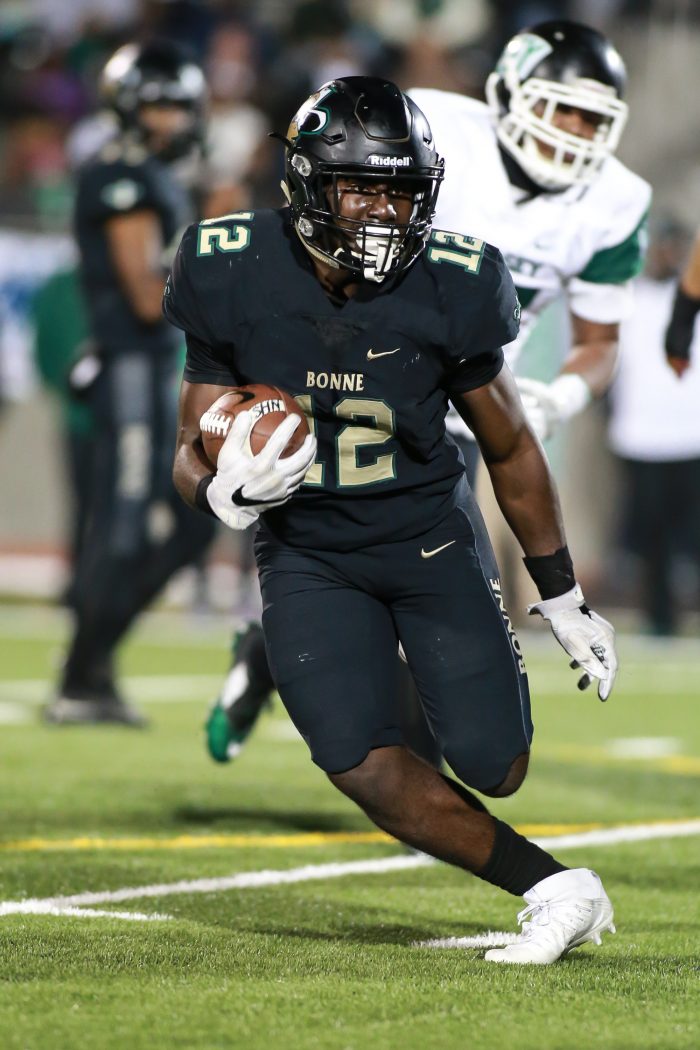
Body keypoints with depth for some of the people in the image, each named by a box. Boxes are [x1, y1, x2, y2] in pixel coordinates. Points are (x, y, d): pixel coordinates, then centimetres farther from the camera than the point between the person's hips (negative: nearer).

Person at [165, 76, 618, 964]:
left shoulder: (448, 289, -17)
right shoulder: (236, 279, -16)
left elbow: (509, 447, 0)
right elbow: (192, 457, -5)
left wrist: (563, 598, 7)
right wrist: (223, 492, -31)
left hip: (430, 540, 0)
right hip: (305, 552, 0)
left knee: (493, 771, -4)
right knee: (366, 770, -18)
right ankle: (555, 891, -2)